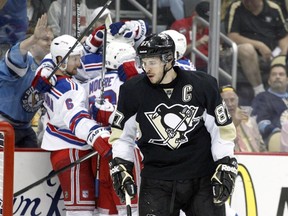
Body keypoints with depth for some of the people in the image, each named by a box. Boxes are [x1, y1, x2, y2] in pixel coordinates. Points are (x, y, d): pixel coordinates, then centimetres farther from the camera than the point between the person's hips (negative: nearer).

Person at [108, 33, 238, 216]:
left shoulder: (203, 85, -7)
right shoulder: (133, 90, -4)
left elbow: (222, 130, 1)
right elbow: (122, 134, 8)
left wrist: (225, 168, -5)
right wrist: (120, 167, -1)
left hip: (203, 180, 0)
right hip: (156, 183, 0)